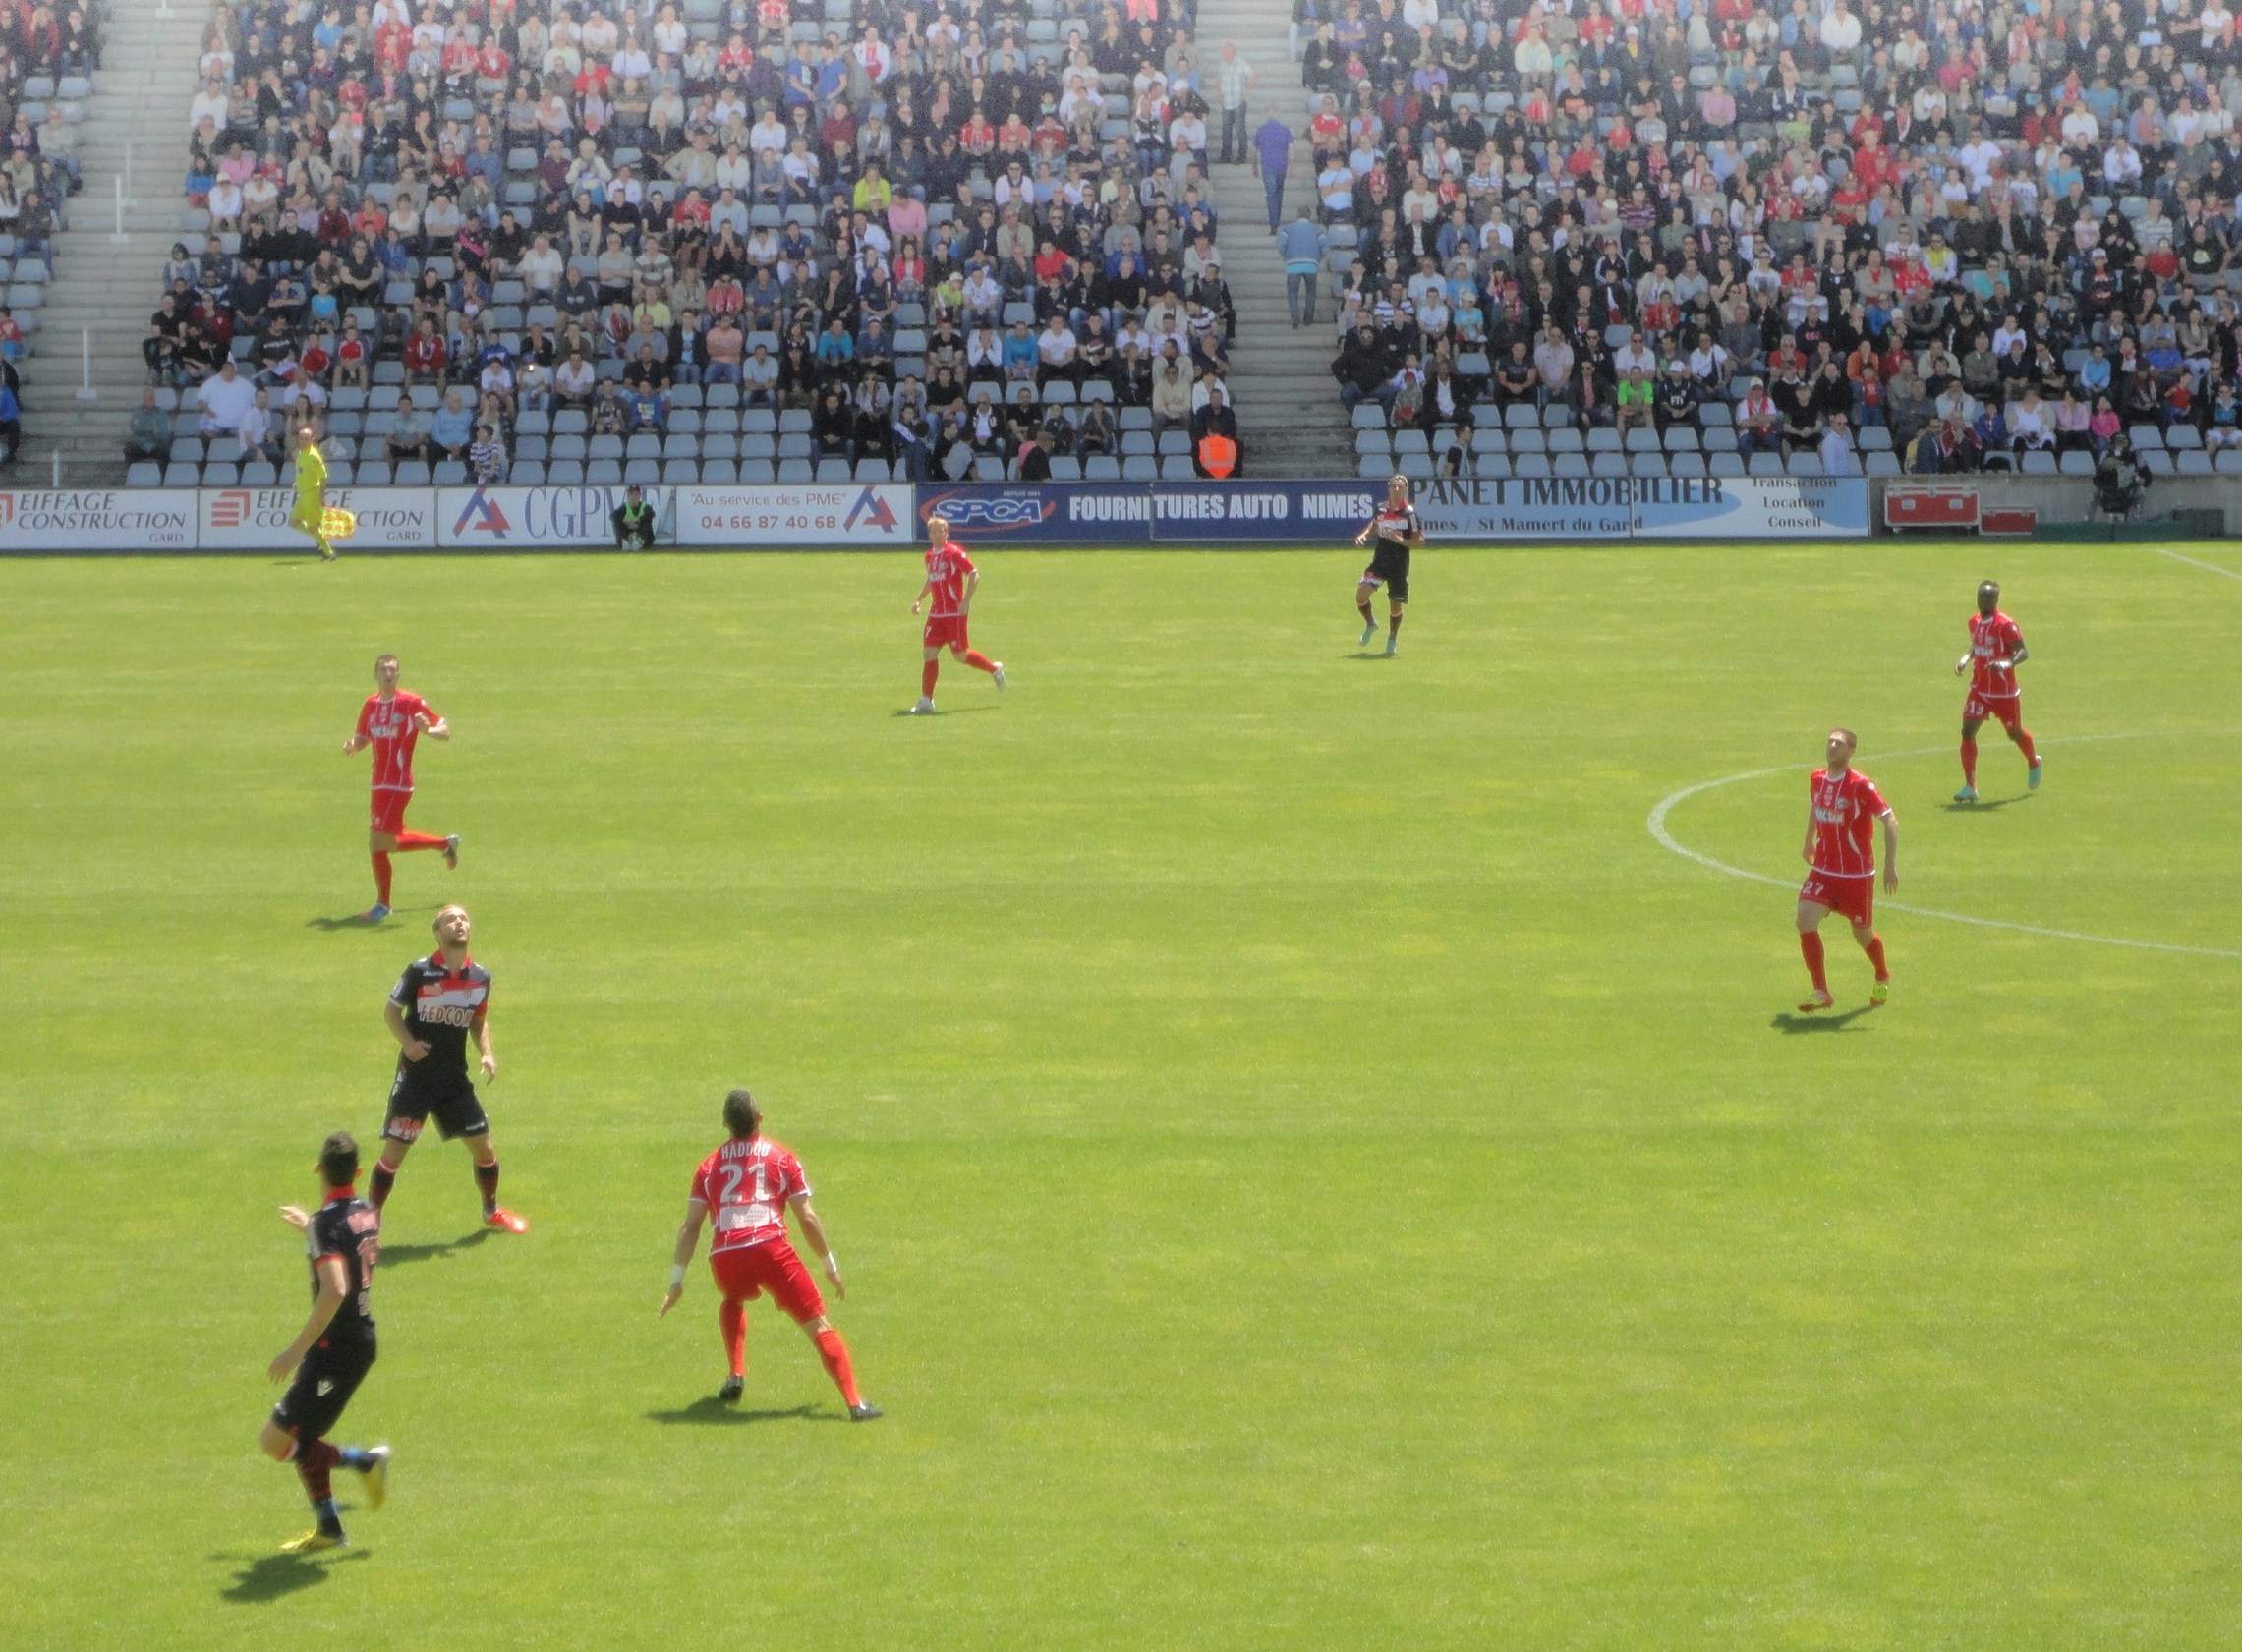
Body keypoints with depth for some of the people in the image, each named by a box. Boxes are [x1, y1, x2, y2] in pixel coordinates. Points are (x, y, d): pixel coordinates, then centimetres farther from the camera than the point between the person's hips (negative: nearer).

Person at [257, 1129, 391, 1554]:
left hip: (335, 1348, -9)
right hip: (362, 1340, 9)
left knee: (276, 1441, -4)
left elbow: (335, 1290, -33)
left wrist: (296, 1350, -29)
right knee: (303, 1438, 17)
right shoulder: (368, 1213, 6)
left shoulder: (326, 1224, -19)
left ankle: (366, 1460, 0)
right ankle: (328, 1530, 21)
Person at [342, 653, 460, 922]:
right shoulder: (371, 705, 9)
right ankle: (446, 843, 39)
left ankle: (382, 905, 3)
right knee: (392, 842, 18)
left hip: (397, 784, -8)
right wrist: (352, 747, -4)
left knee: (377, 842, -10)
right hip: (380, 783, 8)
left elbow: (445, 731, -8)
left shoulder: (411, 703, -10)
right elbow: (362, 738, 20)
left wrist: (427, 730, -30)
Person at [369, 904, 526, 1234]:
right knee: (394, 1151, -6)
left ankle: (492, 1210, 34)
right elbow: (391, 1010, -2)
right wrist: (407, 1042, -18)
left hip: (455, 1079, 4)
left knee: (483, 1147, 9)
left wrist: (486, 1053, 0)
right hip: (415, 1078, -4)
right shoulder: (419, 972, -12)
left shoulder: (480, 977, 1)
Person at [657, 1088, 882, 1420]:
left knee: (733, 1300, 38)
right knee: (819, 1326, 0)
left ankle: (736, 1376, 22)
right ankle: (855, 1403, -14)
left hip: (724, 1257, 3)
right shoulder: (781, 1159, 14)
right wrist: (831, 1267, 19)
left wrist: (676, 1281, 16)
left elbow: (691, 1226, 14)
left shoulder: (709, 1166, 19)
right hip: (770, 1249, -3)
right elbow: (807, 1219, 10)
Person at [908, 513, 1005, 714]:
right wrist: (919, 600, 15)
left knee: (961, 654, -1)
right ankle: (926, 701, -1)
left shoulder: (954, 553, -11)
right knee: (930, 654, -2)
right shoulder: (930, 556, 11)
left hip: (955, 613, -6)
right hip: (936, 613, 6)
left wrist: (966, 601, -20)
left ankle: (994, 669, 25)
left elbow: (974, 574, -13)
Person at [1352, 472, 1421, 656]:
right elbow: (1373, 527, 22)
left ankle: (1392, 640, 29)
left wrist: (1401, 540, -25)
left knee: (1395, 605, 5)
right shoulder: (1380, 510, 3)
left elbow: (1420, 540, -8)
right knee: (1361, 594, -13)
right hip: (1379, 560, 3)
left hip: (1399, 564, -3)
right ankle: (1370, 624, 16)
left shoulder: (1410, 513, -9)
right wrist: (1363, 536, 0)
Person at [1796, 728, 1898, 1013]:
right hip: (1823, 870, 5)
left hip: (1857, 874, -5)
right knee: (1805, 921, -16)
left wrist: (1890, 865, -24)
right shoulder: (1817, 780, 1)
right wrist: (1809, 843, 30)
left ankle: (1883, 978, 42)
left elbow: (1890, 821, -18)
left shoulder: (1861, 786, -18)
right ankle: (1821, 992, -9)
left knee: (1863, 934, 9)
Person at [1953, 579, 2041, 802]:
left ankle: (2033, 763, 47)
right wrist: (1966, 659, 1)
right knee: (1967, 731, -11)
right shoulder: (1974, 622, 4)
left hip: (2005, 692, -5)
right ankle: (1970, 787, -8)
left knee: (2014, 733, 14)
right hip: (1980, 690, 5)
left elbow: (2024, 652, -21)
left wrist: (2008, 663, -40)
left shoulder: (2005, 625, -17)